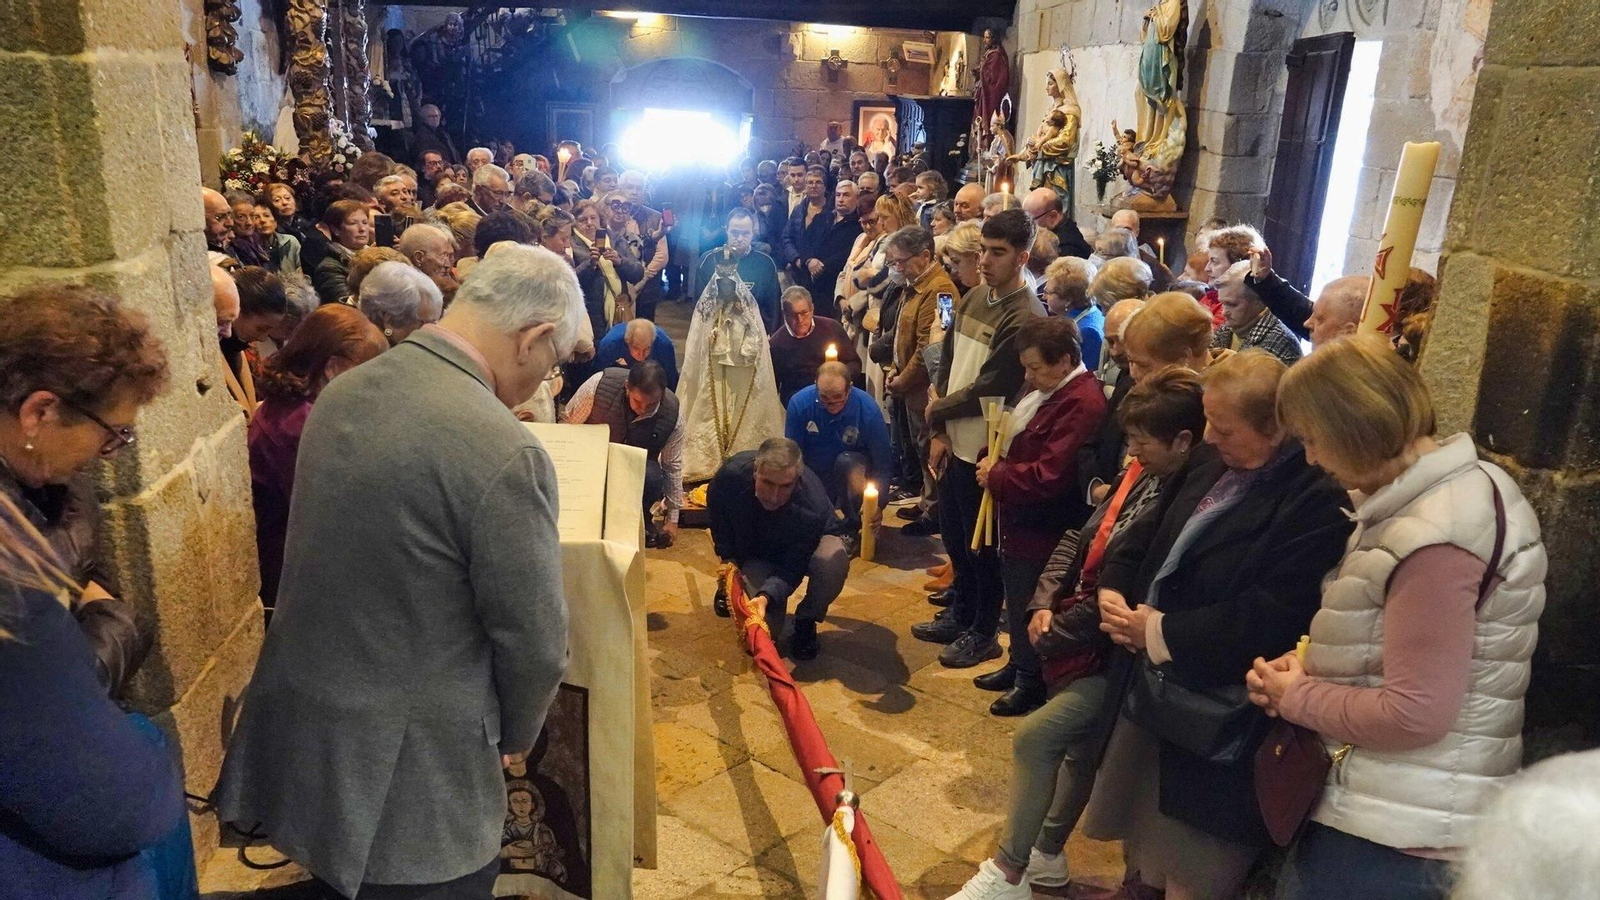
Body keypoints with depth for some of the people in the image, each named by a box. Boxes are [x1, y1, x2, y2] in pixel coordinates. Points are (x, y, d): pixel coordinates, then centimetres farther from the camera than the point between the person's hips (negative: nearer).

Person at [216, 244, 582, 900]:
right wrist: (515, 734, 4)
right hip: (408, 775, -7)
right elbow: (535, 640, -17)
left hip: (294, 735, 7)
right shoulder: (505, 453, -26)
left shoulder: (344, 391, -1)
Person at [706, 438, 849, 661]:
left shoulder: (812, 507, -40)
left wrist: (767, 596, -51)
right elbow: (716, 514, -7)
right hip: (754, 553, 2)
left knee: (834, 559, -38)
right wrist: (728, 558, -9)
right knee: (768, 627, -15)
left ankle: (805, 623, -8)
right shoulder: (732, 473, -32)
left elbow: (791, 569, -33)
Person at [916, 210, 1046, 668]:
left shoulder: (1025, 318, -20)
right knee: (953, 535, 19)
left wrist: (935, 412, -5)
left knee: (981, 544, 8)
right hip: (954, 442, 7)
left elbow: (985, 391, -20)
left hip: (987, 449, -7)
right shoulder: (972, 299, 5)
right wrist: (939, 433, 2)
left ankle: (983, 633, 26)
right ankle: (961, 614, 39)